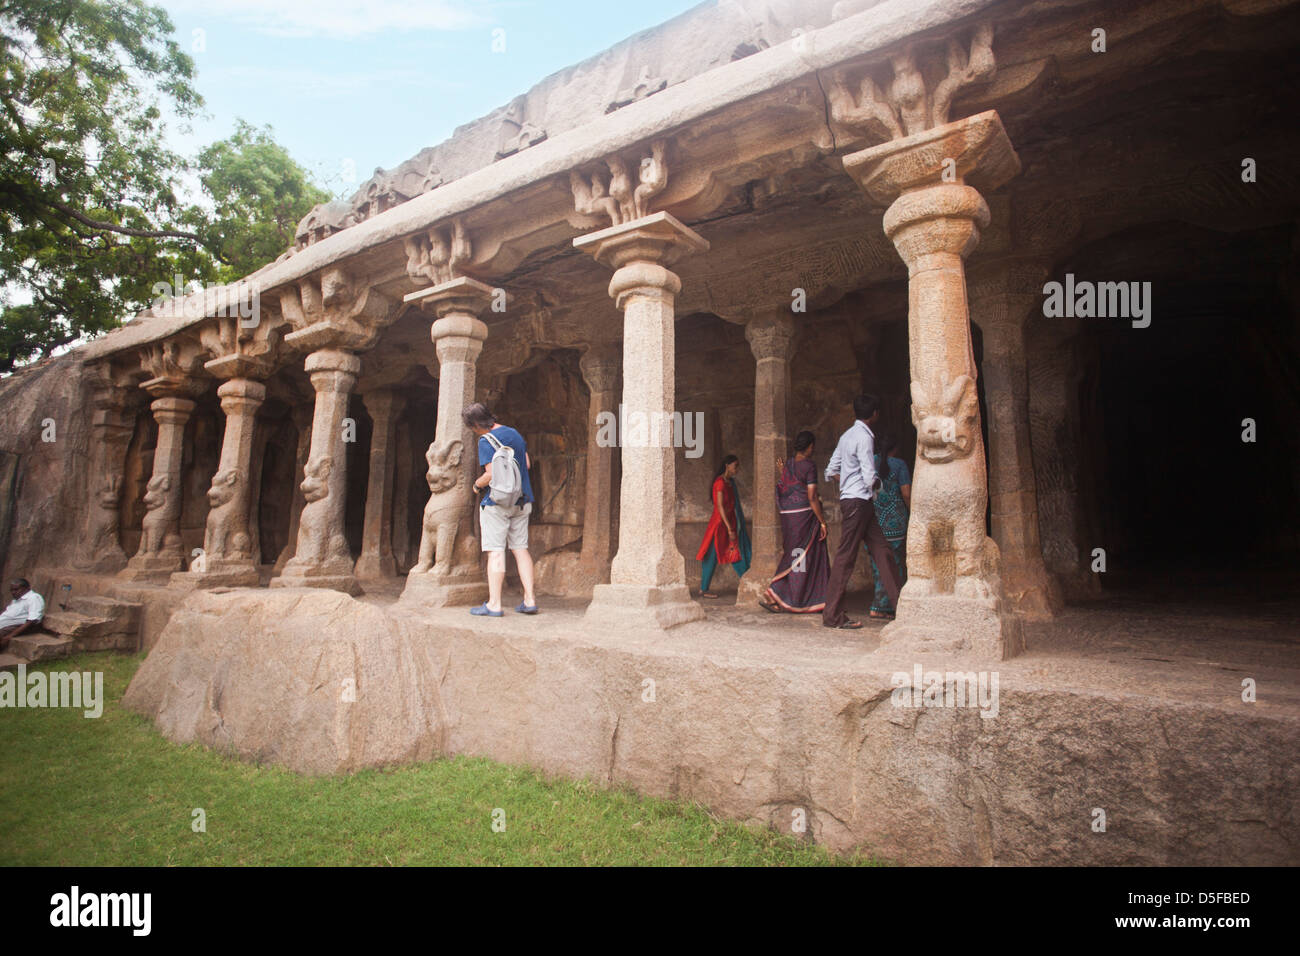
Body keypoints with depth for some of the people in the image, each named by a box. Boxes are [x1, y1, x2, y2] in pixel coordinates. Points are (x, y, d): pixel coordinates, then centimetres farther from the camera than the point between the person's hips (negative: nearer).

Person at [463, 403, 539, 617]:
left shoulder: (486, 441, -12)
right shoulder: (514, 433, 11)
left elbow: (491, 474, -19)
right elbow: (527, 464, 15)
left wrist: (477, 485, -1)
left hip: (497, 501, -7)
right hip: (521, 500, 7)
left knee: (495, 551, -3)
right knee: (520, 549, 9)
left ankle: (494, 604, -2)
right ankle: (530, 600, 7)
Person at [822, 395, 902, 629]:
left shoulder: (847, 435, 14)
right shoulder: (864, 437, -13)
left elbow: (831, 471, 17)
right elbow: (870, 479, -17)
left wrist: (848, 478, 12)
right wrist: (877, 482, 4)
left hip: (861, 504, 9)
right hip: (858, 502, -9)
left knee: (882, 551, 9)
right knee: (845, 558, -6)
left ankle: (900, 605, 13)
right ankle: (832, 615, -1)